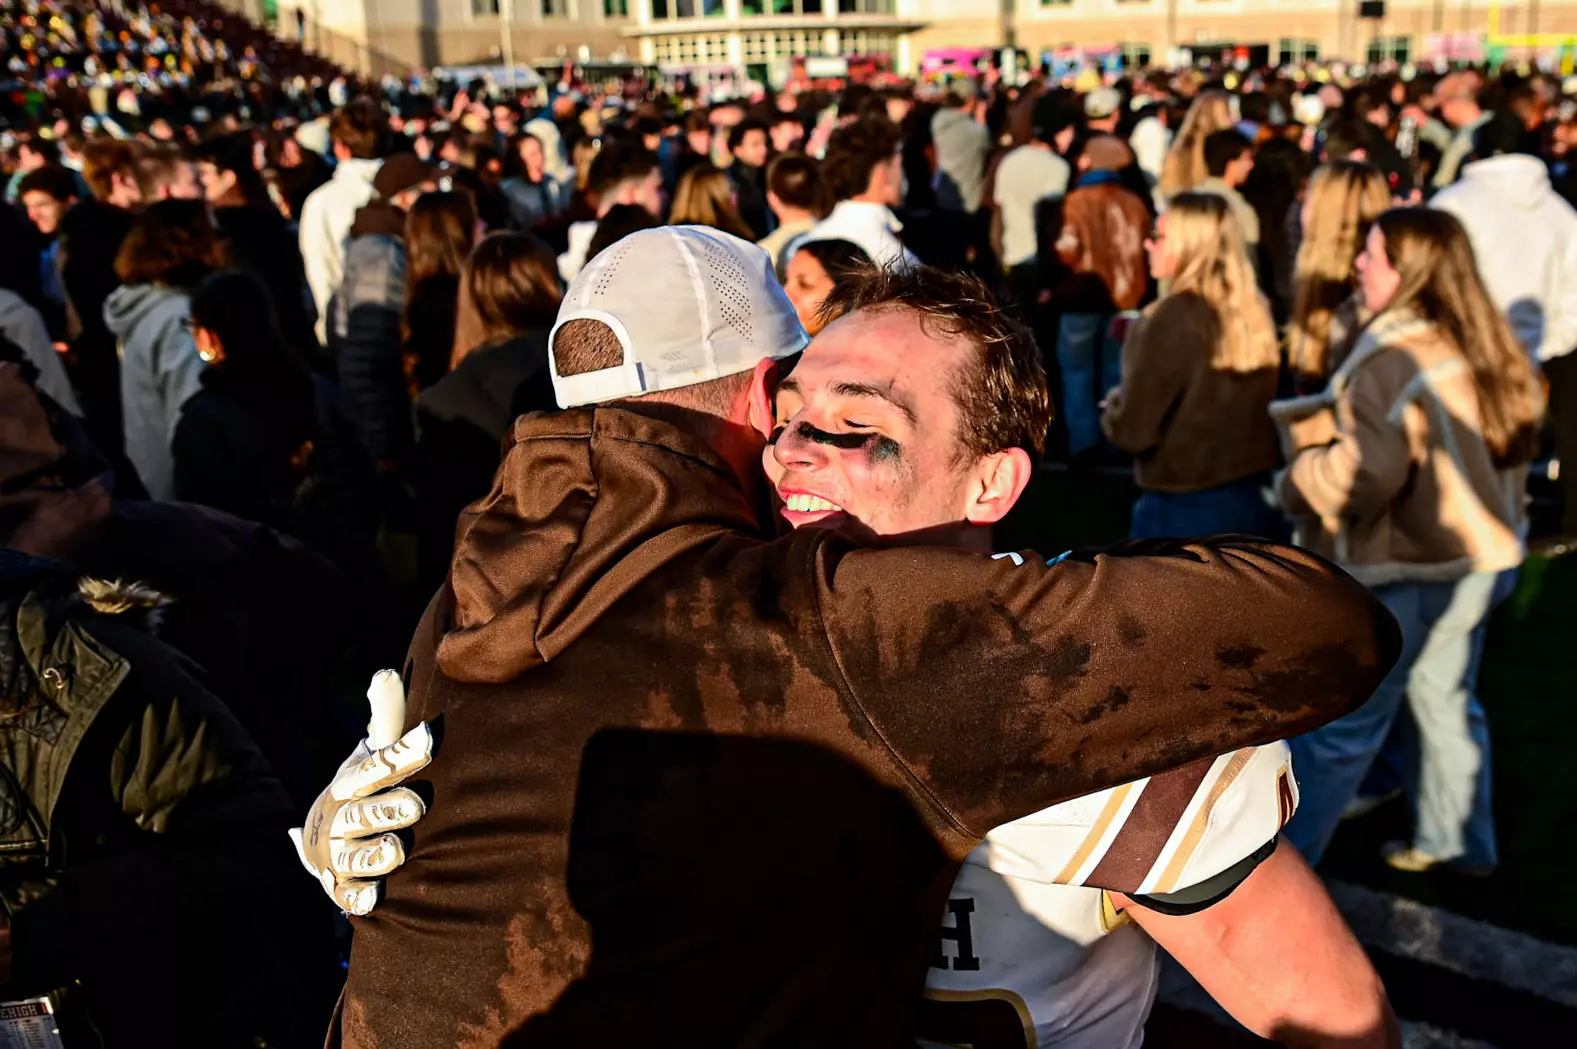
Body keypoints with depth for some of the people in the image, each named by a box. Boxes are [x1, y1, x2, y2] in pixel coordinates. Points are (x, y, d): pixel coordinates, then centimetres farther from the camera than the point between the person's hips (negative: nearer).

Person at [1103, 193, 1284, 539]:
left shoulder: (1175, 317, -17)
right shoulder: (1253, 312, 2)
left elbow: (1132, 430, -16)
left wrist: (1114, 404, 6)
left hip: (1183, 509, -6)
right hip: (1256, 501, 7)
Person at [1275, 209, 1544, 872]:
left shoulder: (1391, 356, -22)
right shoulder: (1486, 346, 4)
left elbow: (1370, 469, -28)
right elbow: (1518, 444, 15)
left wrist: (1301, 478, -12)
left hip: (1400, 568, -8)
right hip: (1475, 556, 8)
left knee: (1338, 724, 2)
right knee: (1448, 700, 22)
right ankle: (1457, 840, 36)